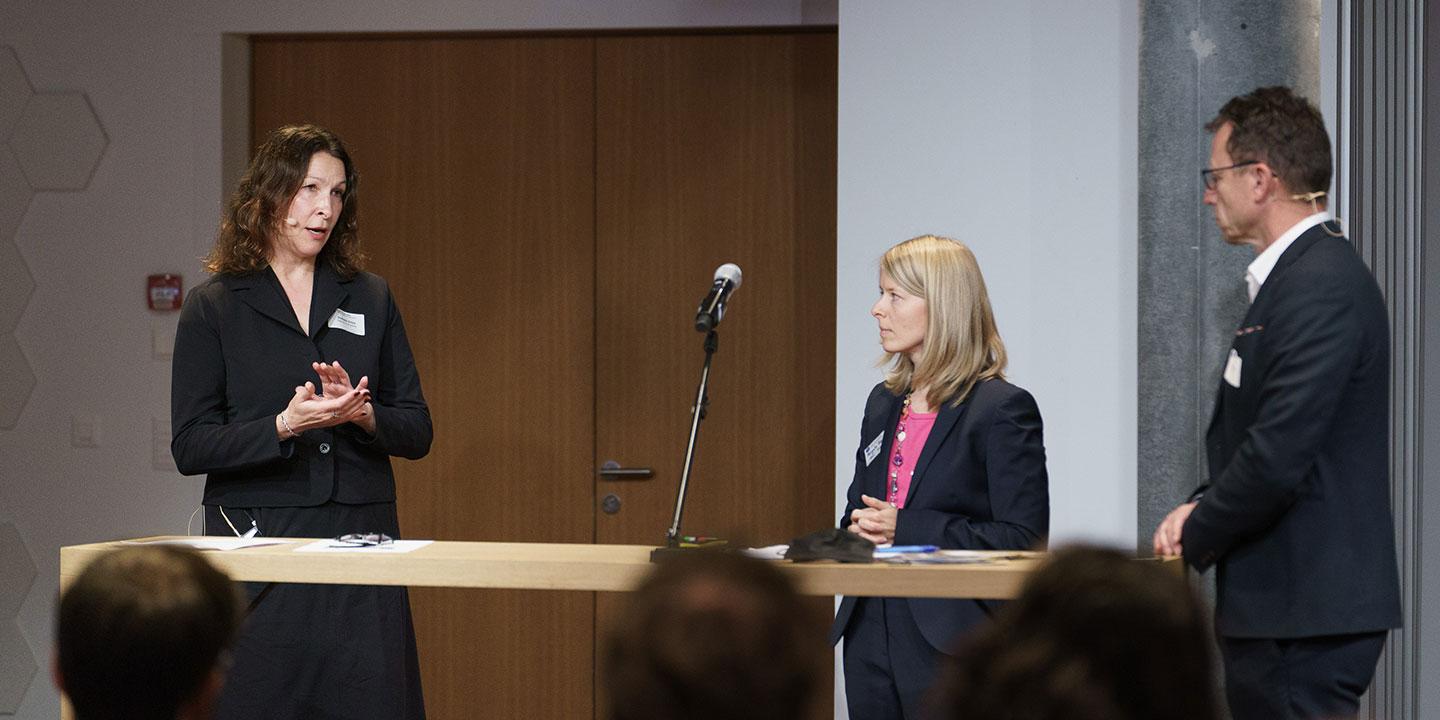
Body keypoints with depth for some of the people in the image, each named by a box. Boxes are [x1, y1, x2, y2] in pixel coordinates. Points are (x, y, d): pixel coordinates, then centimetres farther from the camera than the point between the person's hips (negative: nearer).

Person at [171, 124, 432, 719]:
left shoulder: (371, 300, 12)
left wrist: (362, 414, -11)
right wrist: (284, 426, -19)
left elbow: (417, 433, 10)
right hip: (257, 540, -2)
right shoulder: (213, 306, 3)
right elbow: (190, 446, -4)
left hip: (361, 539, 2)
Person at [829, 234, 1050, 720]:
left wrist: (907, 530, -19)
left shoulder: (1003, 409, -9)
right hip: (871, 636, 7)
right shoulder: (883, 403, 15)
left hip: (950, 645, -7)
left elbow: (1024, 538, -14)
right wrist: (858, 531, -1)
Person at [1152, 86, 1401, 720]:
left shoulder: (1321, 287, -18)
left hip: (1306, 621, -10)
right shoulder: (1300, 275, 16)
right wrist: (1203, 507, 6)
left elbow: (1279, 459, -24)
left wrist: (1196, 535, -9)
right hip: (1291, 606, 10)